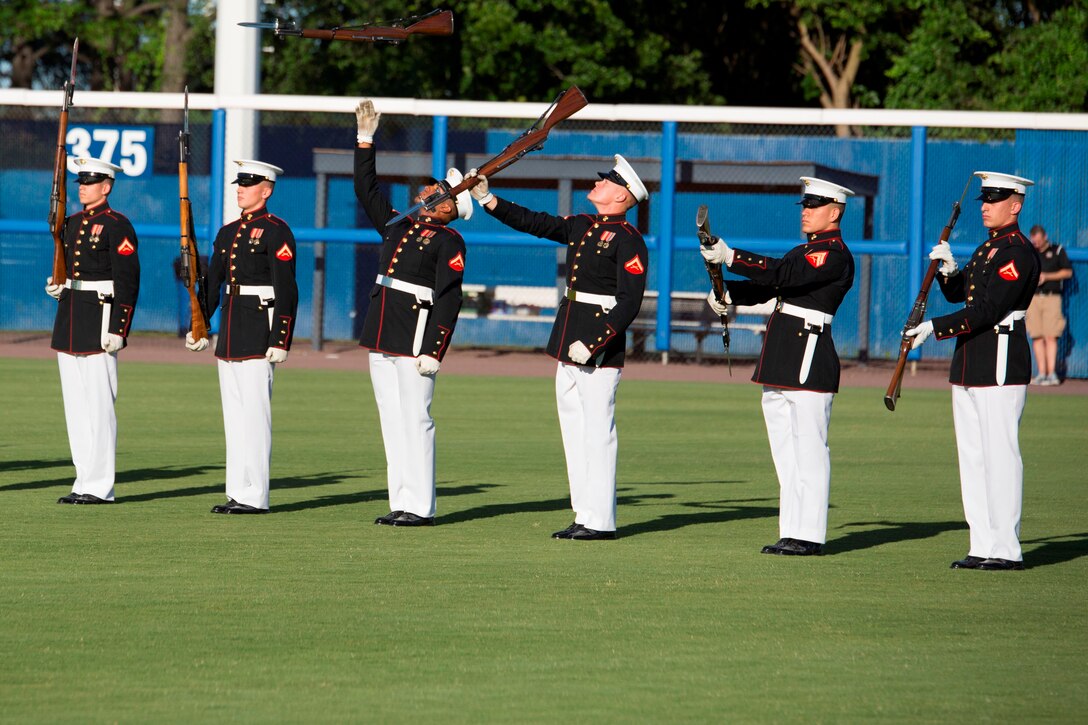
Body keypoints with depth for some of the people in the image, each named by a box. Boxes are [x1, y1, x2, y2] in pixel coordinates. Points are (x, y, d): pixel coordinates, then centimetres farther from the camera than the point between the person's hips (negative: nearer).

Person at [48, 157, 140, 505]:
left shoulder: (117, 226, -9)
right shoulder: (72, 223, 16)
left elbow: (127, 282, -13)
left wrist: (117, 329, -18)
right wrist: (56, 286, 3)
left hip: (100, 321, -9)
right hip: (69, 322, 9)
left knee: (99, 405, -7)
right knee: (74, 405, 9)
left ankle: (99, 487, -5)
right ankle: (85, 481, 14)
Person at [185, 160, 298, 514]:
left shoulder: (276, 232, -8)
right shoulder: (228, 233, 16)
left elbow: (286, 290, -13)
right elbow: (212, 283, 20)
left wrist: (280, 340, -18)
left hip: (258, 332, -8)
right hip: (229, 334, 8)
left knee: (255, 414, -8)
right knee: (234, 416, 9)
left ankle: (255, 496, -6)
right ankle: (238, 493, 13)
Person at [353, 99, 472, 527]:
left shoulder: (448, 242, -5)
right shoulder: (398, 225, 16)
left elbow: (449, 300, -11)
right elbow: (367, 191, 25)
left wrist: (433, 350, -18)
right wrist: (365, 142, 20)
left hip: (416, 336, -8)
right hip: (382, 336, 8)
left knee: (415, 420, -6)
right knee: (393, 420, 8)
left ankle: (420, 507, -4)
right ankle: (401, 503, 11)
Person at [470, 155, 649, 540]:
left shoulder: (628, 241, -11)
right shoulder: (581, 226, 14)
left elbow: (629, 304, -16)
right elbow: (532, 222, 19)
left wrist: (592, 343, -21)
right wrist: (486, 198, 11)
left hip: (601, 348, -9)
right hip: (569, 344, 9)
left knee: (598, 430, -7)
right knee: (574, 428, 10)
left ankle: (600, 520, -4)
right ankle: (585, 515, 15)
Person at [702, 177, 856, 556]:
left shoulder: (834, 254, -10)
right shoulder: (807, 249, 21)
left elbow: (783, 274, -22)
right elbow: (767, 286, 17)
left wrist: (729, 257, -24)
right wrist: (727, 294, -1)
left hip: (809, 361, -10)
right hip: (781, 367, 10)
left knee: (809, 451, -7)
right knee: (786, 453, 11)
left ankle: (809, 535, -6)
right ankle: (792, 533, 15)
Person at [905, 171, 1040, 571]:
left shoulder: (1019, 253, -13)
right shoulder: (987, 248, 18)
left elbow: (987, 310, -19)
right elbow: (958, 294, 22)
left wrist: (935, 328, -18)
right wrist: (948, 270, 2)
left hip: (1001, 365, -10)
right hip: (969, 367, 10)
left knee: (1000, 454, -8)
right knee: (972, 455, 9)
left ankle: (1005, 549, -6)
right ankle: (983, 546, 13)